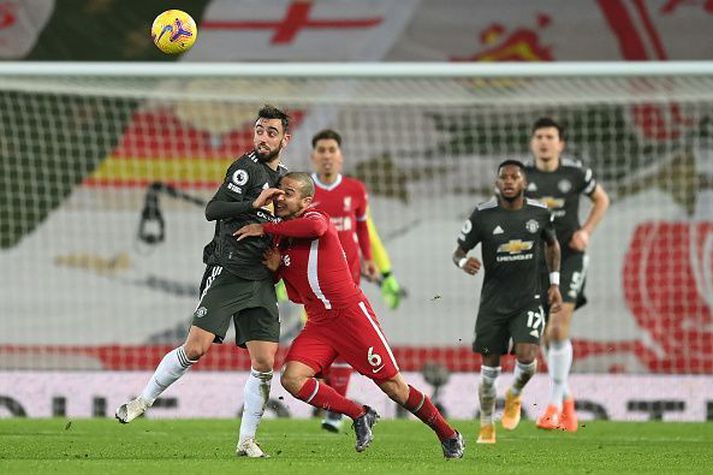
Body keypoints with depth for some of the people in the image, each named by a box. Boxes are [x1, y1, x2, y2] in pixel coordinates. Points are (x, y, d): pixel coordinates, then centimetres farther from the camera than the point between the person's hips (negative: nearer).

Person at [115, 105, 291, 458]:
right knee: (196, 347, -14)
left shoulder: (283, 178, 19)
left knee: (264, 363, -4)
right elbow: (213, 210, -18)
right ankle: (143, 401, 5)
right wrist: (254, 204, -28)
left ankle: (247, 440, 5)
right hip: (228, 271, -6)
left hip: (261, 281, 6)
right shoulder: (247, 167, -5)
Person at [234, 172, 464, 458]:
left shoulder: (315, 217, -8)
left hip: (351, 314, -7)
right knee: (291, 379, -16)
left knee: (394, 387, -4)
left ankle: (448, 436, 15)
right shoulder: (281, 239, 12)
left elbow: (315, 226, -38)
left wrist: (264, 228, -29)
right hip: (319, 324, 7)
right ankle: (360, 416, 0)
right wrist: (276, 267, -3)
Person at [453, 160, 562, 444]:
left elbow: (552, 245, 17)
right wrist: (463, 262, -25)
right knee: (490, 365, 3)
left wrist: (554, 283, 12)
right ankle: (486, 426, 21)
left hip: (528, 300, 0)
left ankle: (515, 395, 16)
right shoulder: (483, 215, -7)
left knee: (526, 355, -18)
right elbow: (458, 251, -1)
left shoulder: (540, 213, -2)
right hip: (493, 301, 0)